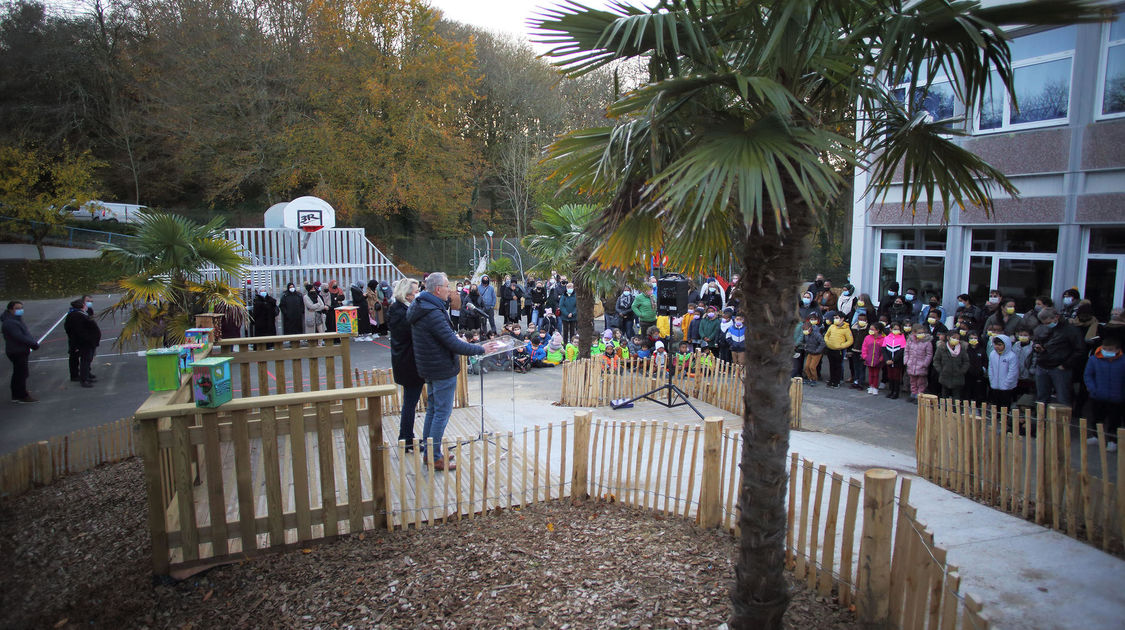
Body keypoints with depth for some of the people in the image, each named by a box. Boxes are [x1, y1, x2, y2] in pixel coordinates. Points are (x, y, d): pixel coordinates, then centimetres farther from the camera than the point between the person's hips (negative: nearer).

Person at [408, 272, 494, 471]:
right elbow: (453, 344, -25)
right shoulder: (434, 314, -24)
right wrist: (480, 349, -16)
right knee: (442, 412, -1)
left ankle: (429, 452, 28)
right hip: (443, 370, -10)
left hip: (429, 368, 10)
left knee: (432, 410, 18)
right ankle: (435, 458, 5)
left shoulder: (420, 308, 8)